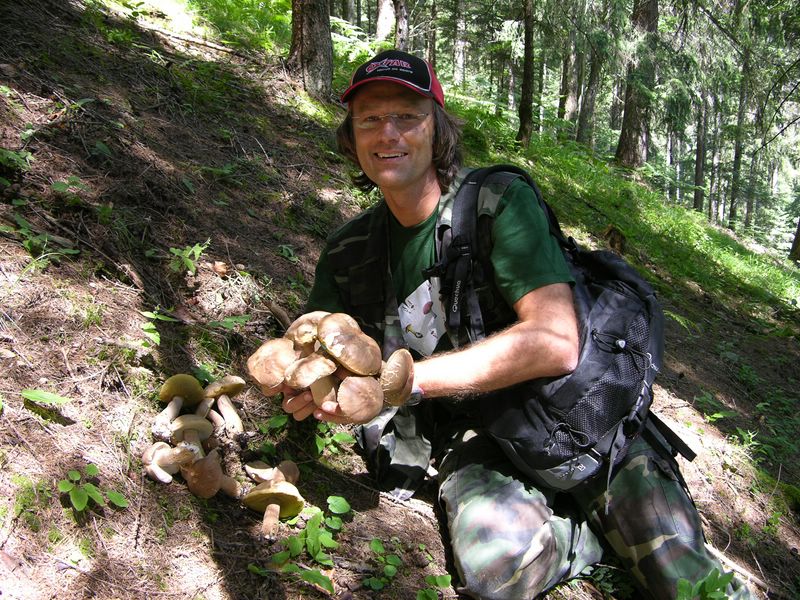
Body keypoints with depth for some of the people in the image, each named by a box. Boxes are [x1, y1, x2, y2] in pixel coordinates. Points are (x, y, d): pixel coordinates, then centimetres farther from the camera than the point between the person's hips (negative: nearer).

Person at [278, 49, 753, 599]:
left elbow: (556, 342, -25)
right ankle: (607, 531, 1)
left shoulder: (501, 201, -13)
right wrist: (302, 382, -20)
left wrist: (403, 380, -28)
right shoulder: (349, 253, 4)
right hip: (471, 437, 3)